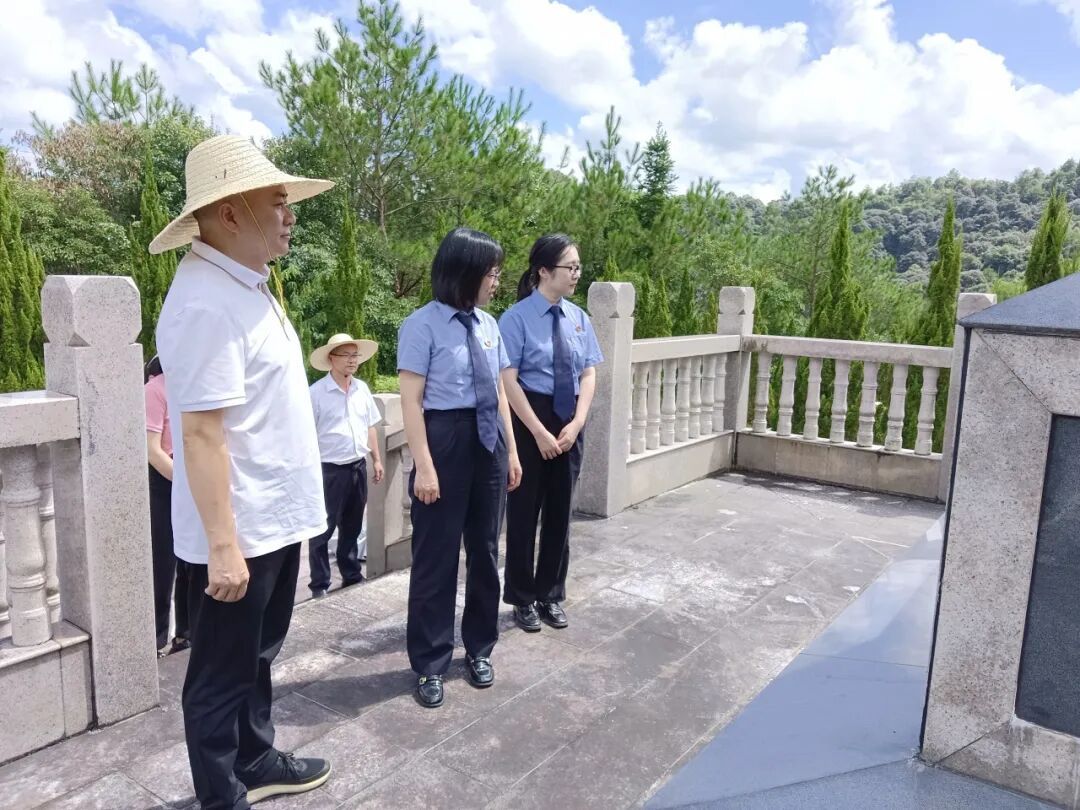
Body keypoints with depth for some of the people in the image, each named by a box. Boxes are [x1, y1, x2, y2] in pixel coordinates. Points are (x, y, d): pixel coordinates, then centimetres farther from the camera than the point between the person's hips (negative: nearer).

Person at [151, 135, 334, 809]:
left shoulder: (248, 286, 10)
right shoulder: (207, 301, -21)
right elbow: (201, 431, -24)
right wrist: (223, 545, -24)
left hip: (275, 519, 9)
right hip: (239, 531, -9)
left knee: (257, 658, 24)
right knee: (224, 673, 10)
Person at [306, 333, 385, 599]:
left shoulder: (362, 389, 8)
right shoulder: (316, 392, -10)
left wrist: (376, 459, 15)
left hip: (358, 467, 6)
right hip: (330, 469, -6)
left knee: (352, 527, 17)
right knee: (323, 529, 2)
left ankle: (352, 576, 30)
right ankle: (319, 584, 13)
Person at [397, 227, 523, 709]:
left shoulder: (488, 324, 8)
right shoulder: (423, 325, -11)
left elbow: (499, 393, 12)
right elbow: (411, 402, -13)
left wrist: (511, 451, 11)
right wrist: (424, 466, -17)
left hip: (488, 443, 7)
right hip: (445, 441, -6)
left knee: (485, 550, 16)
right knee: (436, 555, 5)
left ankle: (479, 650, 35)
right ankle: (429, 664, 22)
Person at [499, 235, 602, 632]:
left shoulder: (579, 318, 5)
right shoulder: (517, 318, -12)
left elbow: (588, 375, 5)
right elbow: (508, 381, -15)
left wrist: (576, 423, -8)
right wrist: (539, 432, -16)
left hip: (570, 422, 5)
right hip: (528, 419, -5)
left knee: (560, 511, 13)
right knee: (524, 510, 6)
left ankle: (551, 596, 30)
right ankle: (523, 598, 24)